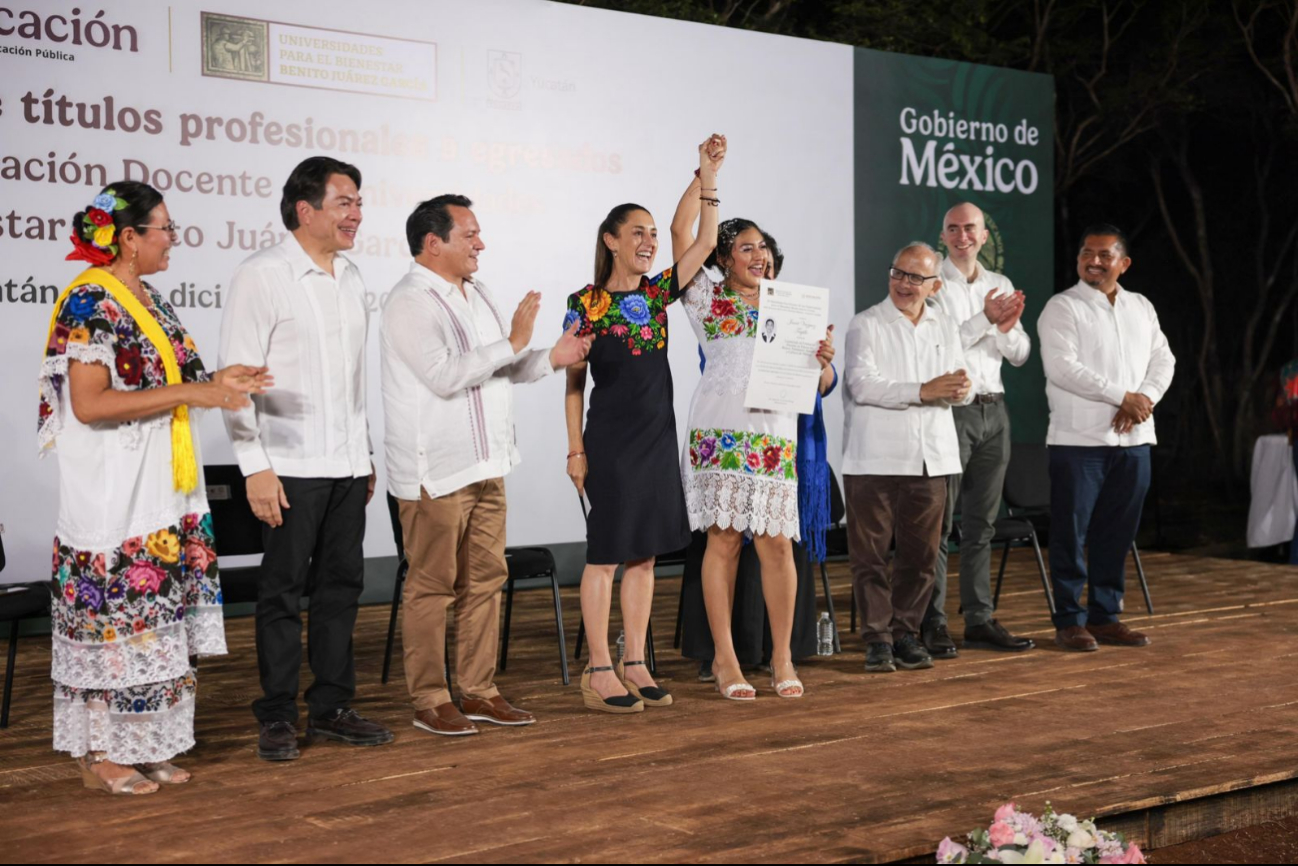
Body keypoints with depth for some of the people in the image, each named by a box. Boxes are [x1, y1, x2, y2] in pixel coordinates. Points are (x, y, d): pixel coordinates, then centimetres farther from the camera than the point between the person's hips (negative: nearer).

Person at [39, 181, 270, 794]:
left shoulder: (150, 300, 13)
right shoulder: (90, 302, -14)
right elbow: (90, 403, -21)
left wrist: (216, 381, 4)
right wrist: (191, 394, -21)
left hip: (162, 490, 9)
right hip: (111, 493, -9)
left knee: (154, 616, 11)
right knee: (113, 615, -2)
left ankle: (143, 747, 20)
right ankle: (100, 757, 10)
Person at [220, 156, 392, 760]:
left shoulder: (350, 277, 13)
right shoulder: (261, 275, -8)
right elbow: (237, 375, -12)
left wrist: (366, 454, 15)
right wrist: (256, 467, -17)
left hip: (346, 465, 7)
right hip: (291, 466, -6)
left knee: (341, 584, 9)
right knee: (283, 591, 1)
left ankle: (331, 706, 19)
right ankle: (277, 717, 11)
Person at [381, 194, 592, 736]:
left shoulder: (477, 294, 15)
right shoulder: (410, 303, -13)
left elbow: (502, 369, 21)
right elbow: (444, 375, -24)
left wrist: (552, 358, 5)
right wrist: (513, 342, -21)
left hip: (485, 466, 9)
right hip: (434, 471, -9)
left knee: (485, 579, 11)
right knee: (433, 585, -1)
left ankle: (479, 692, 20)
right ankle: (430, 700, 9)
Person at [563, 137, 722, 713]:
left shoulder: (657, 293, 8)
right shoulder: (586, 303, -5)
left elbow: (706, 241, 4)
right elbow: (573, 381, -4)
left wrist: (707, 174, -2)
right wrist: (576, 449, -9)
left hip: (658, 438, 6)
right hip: (610, 441, -6)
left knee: (644, 553, 9)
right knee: (606, 554, -2)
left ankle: (635, 666, 17)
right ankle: (599, 673, 5)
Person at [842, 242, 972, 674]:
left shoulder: (945, 327, 16)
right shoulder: (866, 324, 0)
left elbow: (963, 390, 12)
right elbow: (862, 386, -12)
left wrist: (960, 389, -12)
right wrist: (922, 391, -15)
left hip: (930, 457, 4)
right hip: (873, 456, -4)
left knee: (920, 552, 6)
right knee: (870, 551, -2)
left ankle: (906, 633, 18)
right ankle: (877, 637, 7)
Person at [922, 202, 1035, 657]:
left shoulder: (1001, 285, 14)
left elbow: (1020, 355, 13)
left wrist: (1007, 329, -7)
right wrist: (985, 320, -16)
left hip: (993, 410, 6)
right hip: (949, 409, -6)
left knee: (981, 524, 10)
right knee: (938, 522, -5)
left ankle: (980, 620, 15)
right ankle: (931, 624, -1)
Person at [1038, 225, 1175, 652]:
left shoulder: (1142, 307, 15)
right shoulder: (1062, 307, -3)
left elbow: (1163, 360, 10)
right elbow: (1062, 367, -15)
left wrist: (1144, 399, -10)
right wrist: (1122, 397, -15)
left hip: (1133, 439, 5)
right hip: (1079, 439, -5)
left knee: (1116, 535, 9)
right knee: (1072, 533, -1)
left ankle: (1105, 616, 19)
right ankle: (1069, 620, 7)